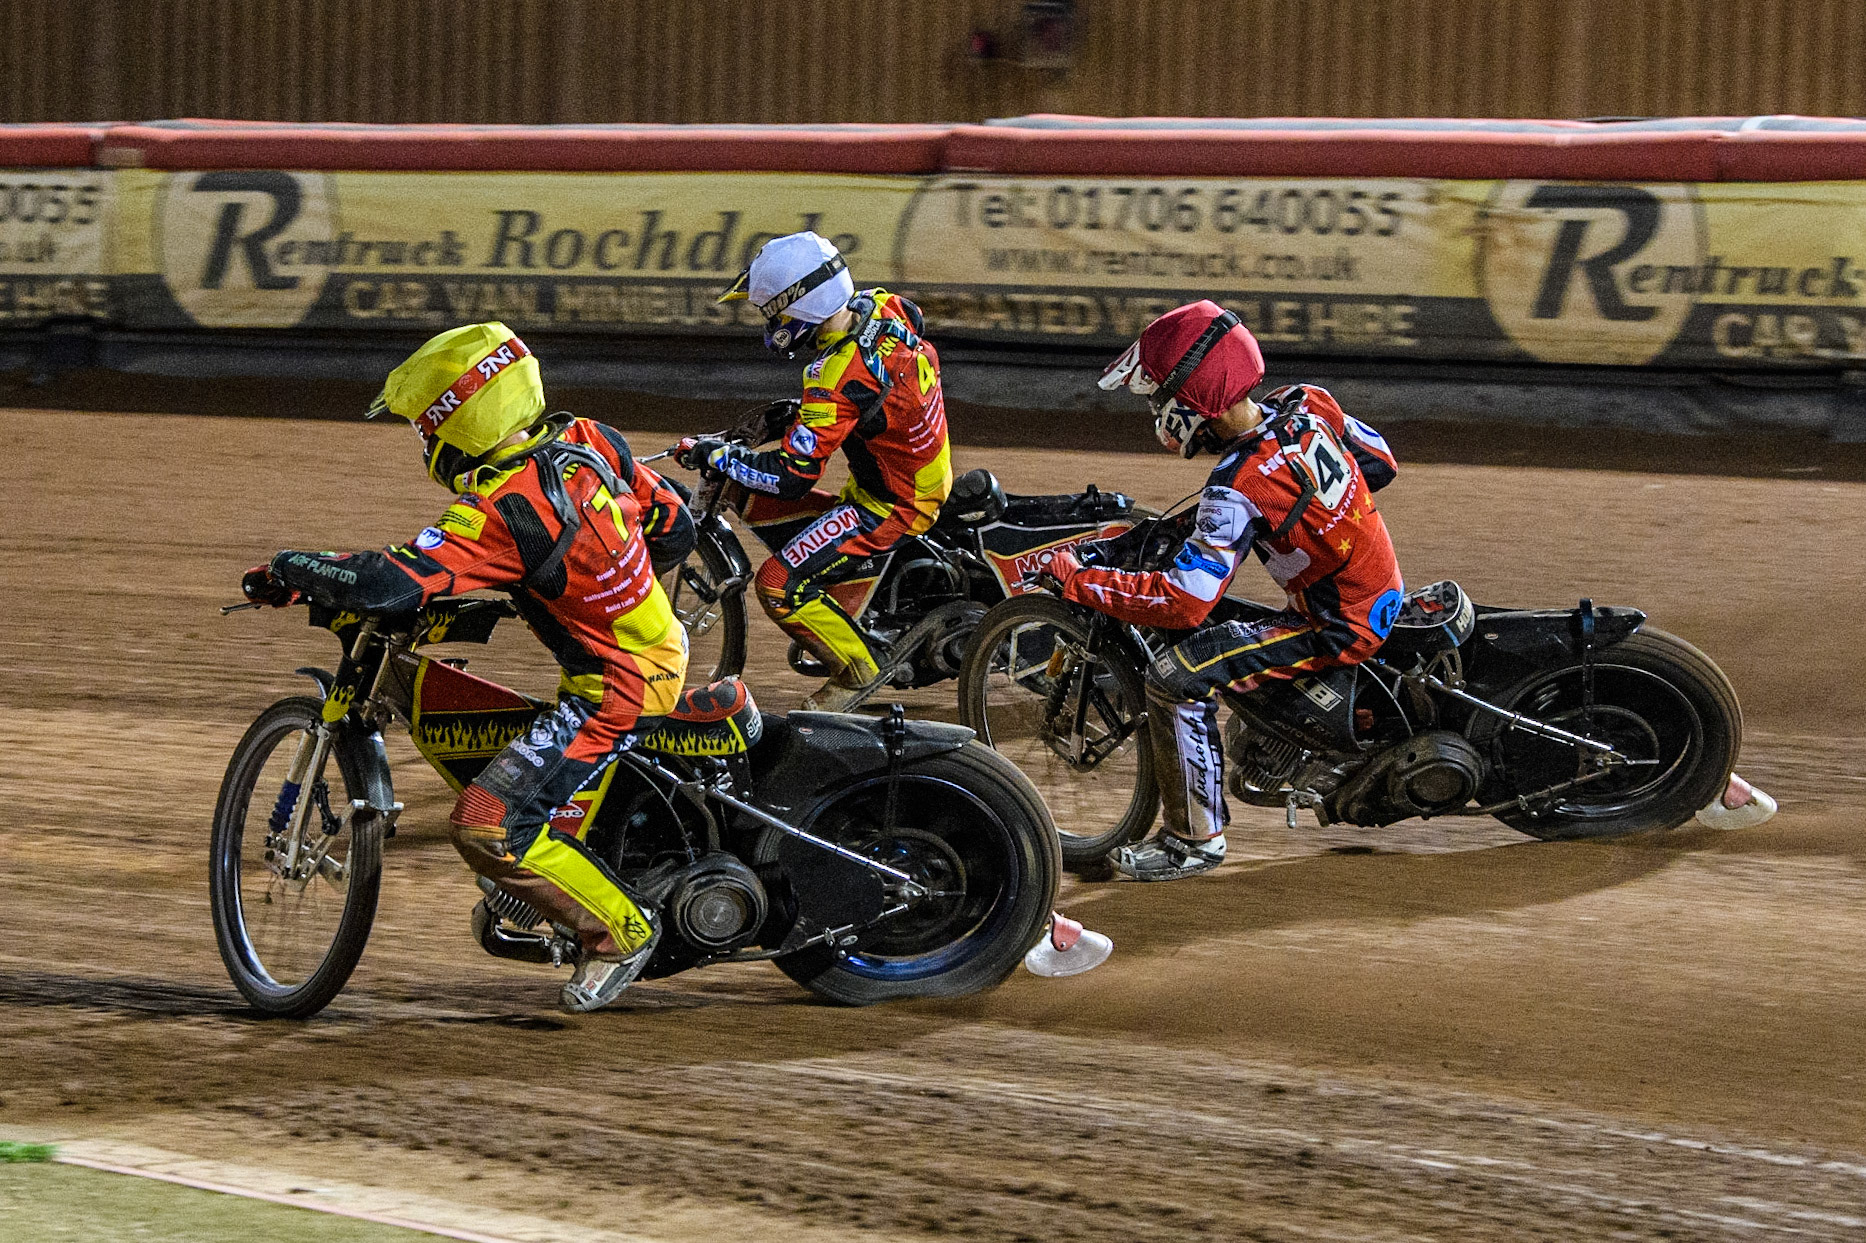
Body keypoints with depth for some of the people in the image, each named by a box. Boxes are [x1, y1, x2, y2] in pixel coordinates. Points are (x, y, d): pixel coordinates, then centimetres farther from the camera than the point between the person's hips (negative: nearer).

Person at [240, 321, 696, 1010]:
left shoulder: (504, 509, -25)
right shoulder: (591, 441, -2)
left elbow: (388, 582, -30)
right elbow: (675, 527, 10)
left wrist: (287, 570, -14)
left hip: (612, 691, -10)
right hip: (663, 648, 10)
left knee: (486, 826, -10)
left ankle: (619, 931, 0)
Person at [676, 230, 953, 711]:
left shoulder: (841, 376, -31)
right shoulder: (882, 306, -6)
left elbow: (791, 477, -28)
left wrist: (713, 455, -16)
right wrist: (801, 412, 8)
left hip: (890, 506, -9)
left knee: (778, 585, -14)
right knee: (760, 507, 15)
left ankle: (858, 667, 2)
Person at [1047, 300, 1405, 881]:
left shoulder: (1237, 490, -28)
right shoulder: (1308, 403, -7)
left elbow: (1184, 603, -30)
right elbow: (1381, 464, 9)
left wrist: (1076, 581, -21)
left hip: (1339, 628, -9)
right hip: (1388, 589, 9)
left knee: (1175, 678, -12)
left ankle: (1195, 838, -1)